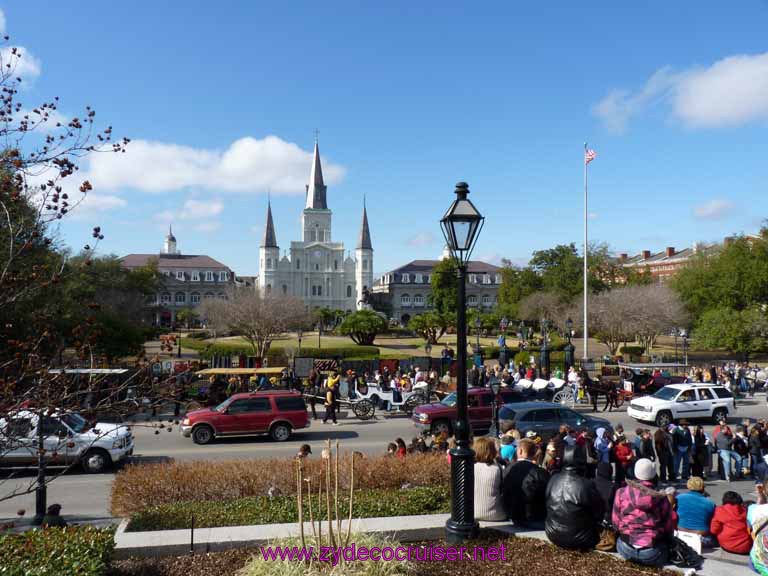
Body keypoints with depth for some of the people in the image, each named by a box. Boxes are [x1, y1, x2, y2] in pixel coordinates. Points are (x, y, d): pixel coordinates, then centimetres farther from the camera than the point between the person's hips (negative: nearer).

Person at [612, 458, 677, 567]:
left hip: (626, 550, 1)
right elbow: (669, 529, 3)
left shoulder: (621, 493, -4)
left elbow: (615, 522, 3)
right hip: (652, 554, -1)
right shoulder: (662, 498, -5)